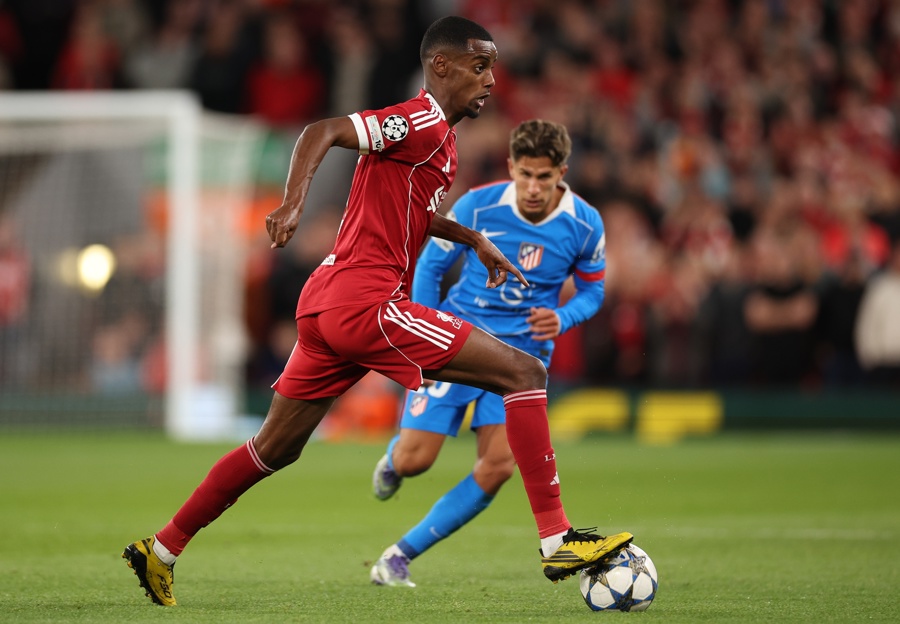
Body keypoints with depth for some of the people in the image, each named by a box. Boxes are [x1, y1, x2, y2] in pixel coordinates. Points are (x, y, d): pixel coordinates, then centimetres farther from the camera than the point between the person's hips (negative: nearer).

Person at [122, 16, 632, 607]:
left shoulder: (440, 136, 21)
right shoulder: (422, 122, -10)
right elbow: (322, 132, -21)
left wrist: (474, 239, 29)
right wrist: (293, 204, -34)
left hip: (326, 308, 10)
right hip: (365, 299, -10)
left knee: (275, 448, 18)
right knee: (525, 373, -10)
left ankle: (161, 551, 24)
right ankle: (558, 540, -14)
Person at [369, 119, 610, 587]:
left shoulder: (585, 225, -9)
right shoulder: (476, 207, -14)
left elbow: (591, 290, 6)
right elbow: (429, 267, 0)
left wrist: (562, 319, -16)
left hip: (523, 354, 1)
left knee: (499, 466, -16)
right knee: (413, 460, -8)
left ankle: (401, 554, -3)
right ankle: (392, 458, 34)